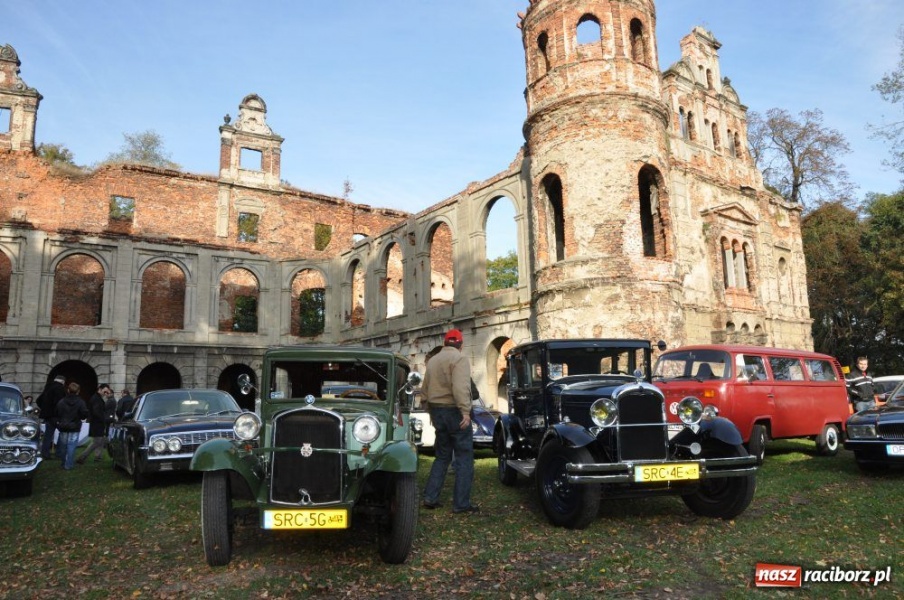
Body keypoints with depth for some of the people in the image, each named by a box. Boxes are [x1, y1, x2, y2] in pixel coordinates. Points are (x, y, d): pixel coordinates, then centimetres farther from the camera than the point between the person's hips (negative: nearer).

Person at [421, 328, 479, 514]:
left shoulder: (432, 360, 14)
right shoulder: (459, 358, -10)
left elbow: (425, 389, 17)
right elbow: (460, 387, -25)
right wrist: (465, 411, -26)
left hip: (436, 410, 8)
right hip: (454, 411, -7)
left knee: (442, 456, 18)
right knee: (464, 458, 1)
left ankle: (430, 497, 14)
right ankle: (461, 503, 1)